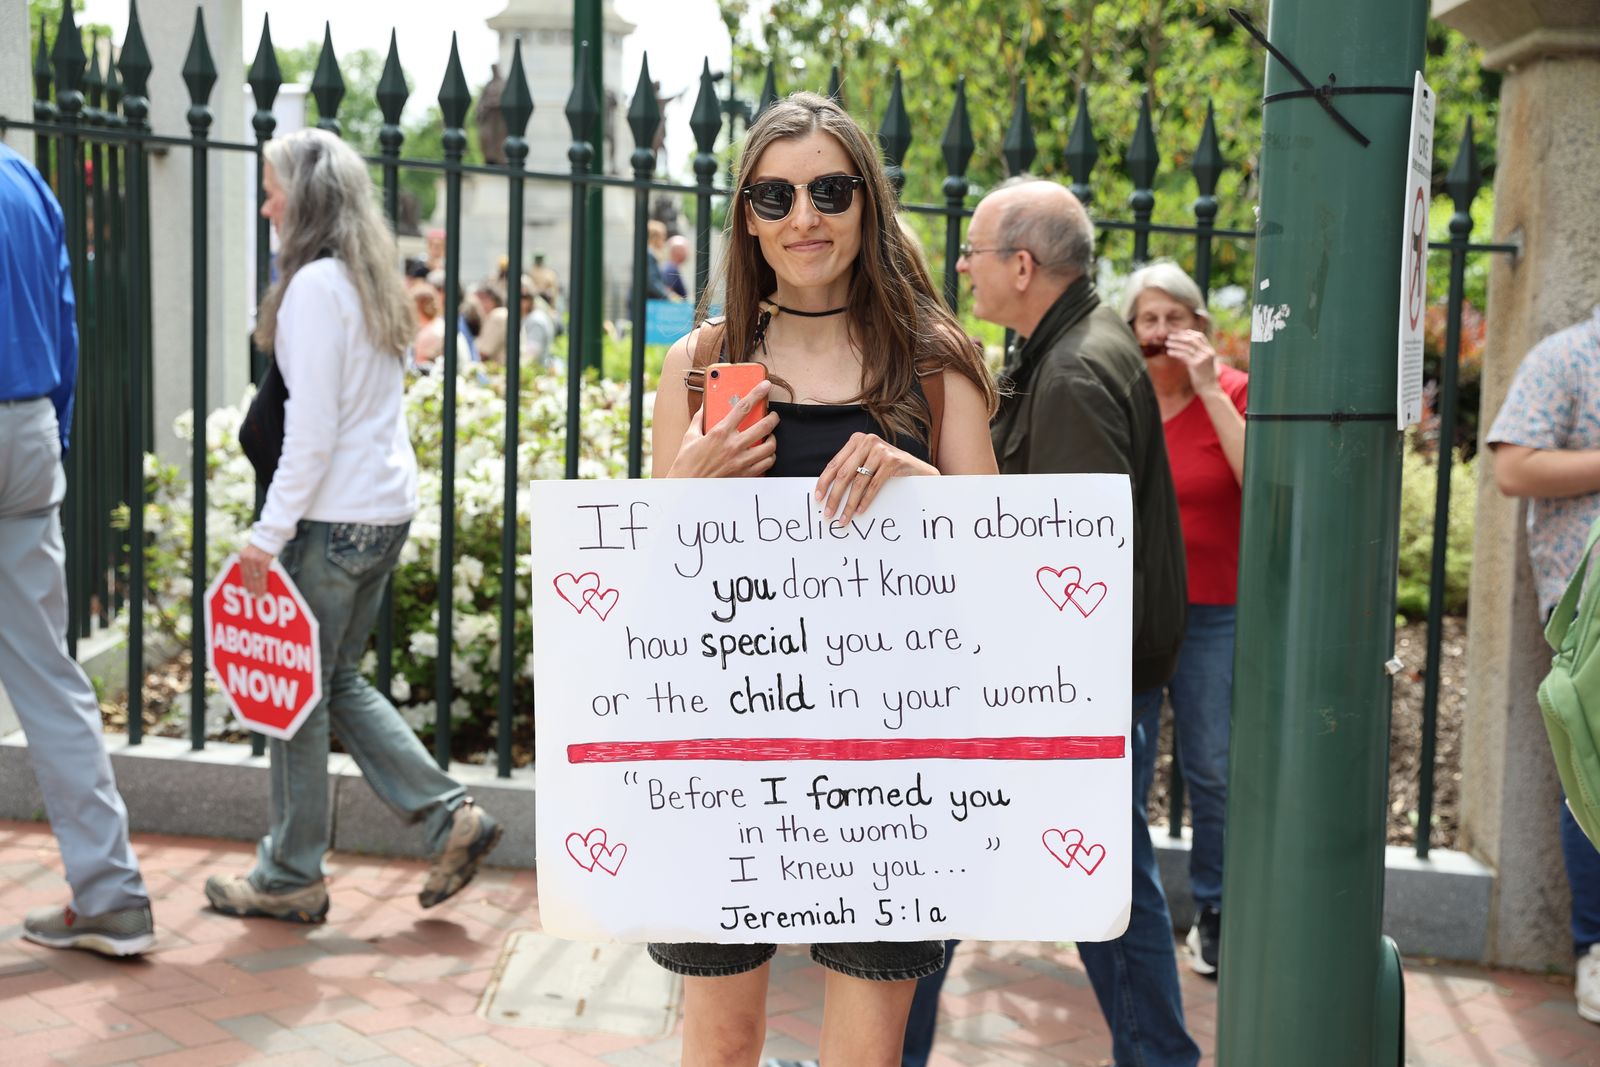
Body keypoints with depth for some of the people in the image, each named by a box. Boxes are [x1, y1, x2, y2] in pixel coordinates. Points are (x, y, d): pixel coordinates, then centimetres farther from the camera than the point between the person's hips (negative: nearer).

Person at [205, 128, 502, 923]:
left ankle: (290, 878, 15)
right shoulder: (371, 281, 13)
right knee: (337, 680, 17)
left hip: (336, 516, -9)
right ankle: (450, 817, 13)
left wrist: (269, 533, -15)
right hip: (388, 507, 9)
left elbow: (312, 428, -19)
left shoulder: (315, 284, -14)